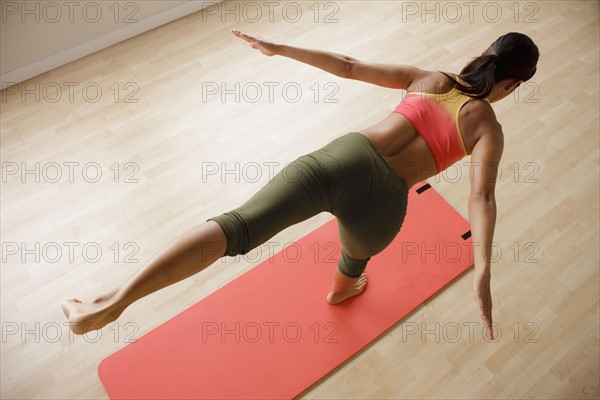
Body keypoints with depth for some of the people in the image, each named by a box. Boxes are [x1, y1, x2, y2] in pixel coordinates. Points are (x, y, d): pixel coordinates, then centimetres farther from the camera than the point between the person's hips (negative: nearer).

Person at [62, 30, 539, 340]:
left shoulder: (426, 77, 22)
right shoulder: (490, 129, 15)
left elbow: (348, 66, 16)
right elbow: (482, 197, -5)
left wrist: (278, 48, 20)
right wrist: (482, 272, -15)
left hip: (345, 158, 1)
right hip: (383, 204, 0)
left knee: (239, 226, -11)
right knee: (360, 248, 35)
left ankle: (115, 300, -20)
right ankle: (342, 290, 68)